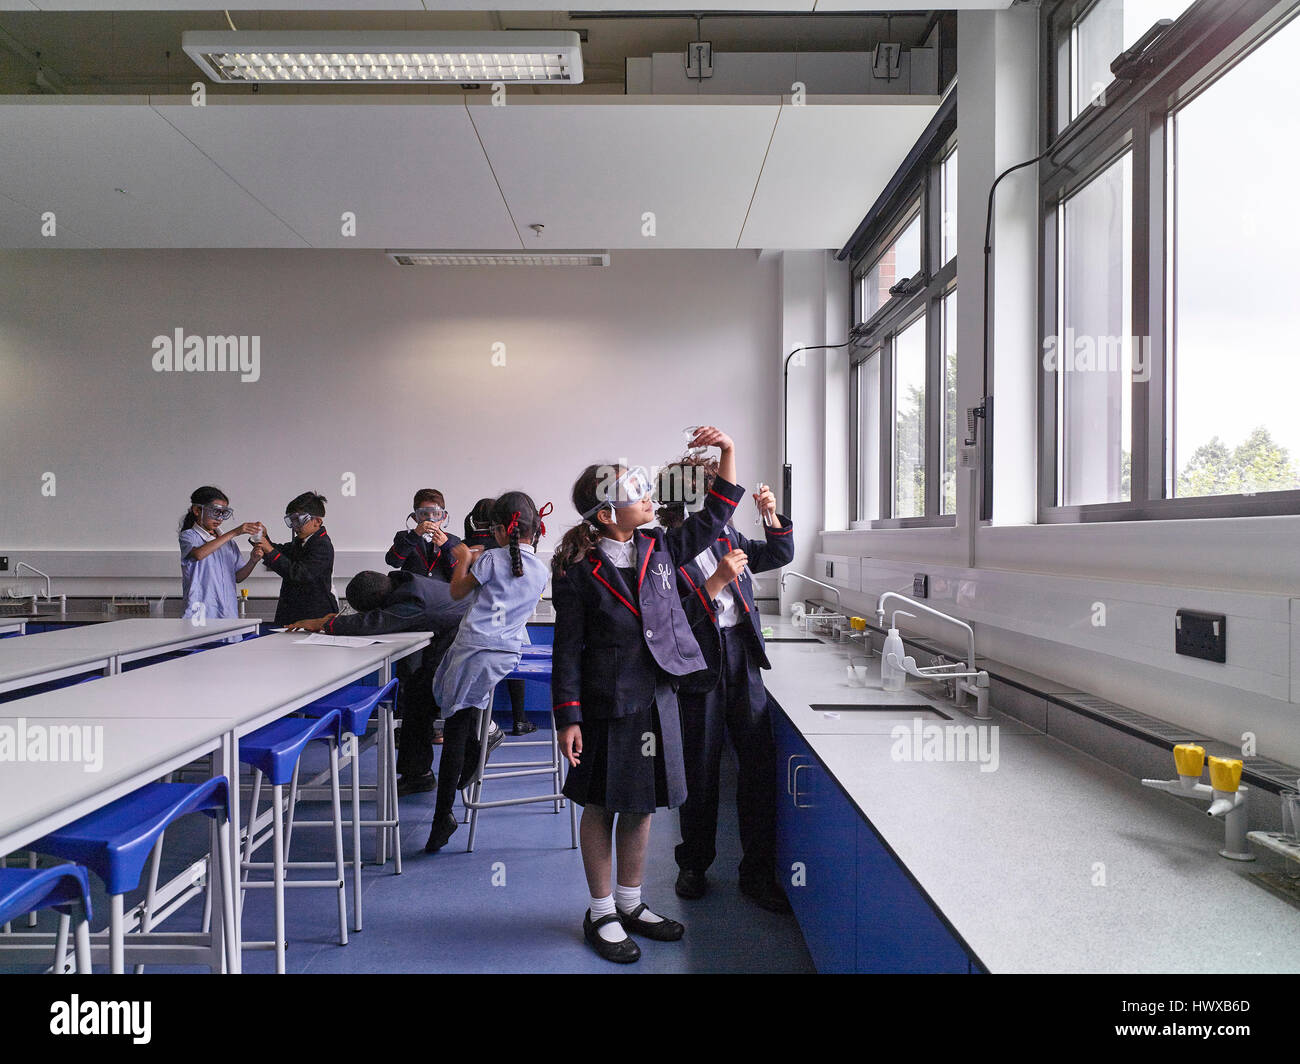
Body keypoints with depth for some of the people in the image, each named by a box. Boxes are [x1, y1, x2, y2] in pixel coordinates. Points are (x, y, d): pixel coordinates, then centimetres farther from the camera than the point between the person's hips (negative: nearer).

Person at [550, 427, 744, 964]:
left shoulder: (659, 548, 3)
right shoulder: (578, 572, -13)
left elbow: (714, 516, 10)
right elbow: (568, 651, -11)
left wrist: (728, 451, 3)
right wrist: (568, 718, -14)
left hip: (656, 699, 6)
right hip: (606, 703, -5)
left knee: (641, 804, 16)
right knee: (601, 806, 9)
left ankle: (630, 903, 35)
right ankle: (601, 913, 27)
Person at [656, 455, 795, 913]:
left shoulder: (725, 536, 9)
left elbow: (779, 554, 19)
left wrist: (772, 516, 2)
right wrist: (717, 582, -20)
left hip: (742, 657, 5)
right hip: (700, 666, -5)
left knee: (760, 763, 3)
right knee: (700, 771, 8)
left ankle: (758, 874, 17)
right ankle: (694, 865, 30)